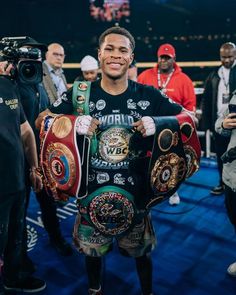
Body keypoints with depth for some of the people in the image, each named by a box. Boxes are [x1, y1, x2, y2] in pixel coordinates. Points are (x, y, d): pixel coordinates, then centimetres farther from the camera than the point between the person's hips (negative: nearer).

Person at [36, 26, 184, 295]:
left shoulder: (148, 95, -7)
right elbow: (42, 120, -1)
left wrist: (158, 123, -21)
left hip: (135, 189, 0)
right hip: (92, 189, 1)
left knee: (141, 251, 20)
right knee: (91, 249, 22)